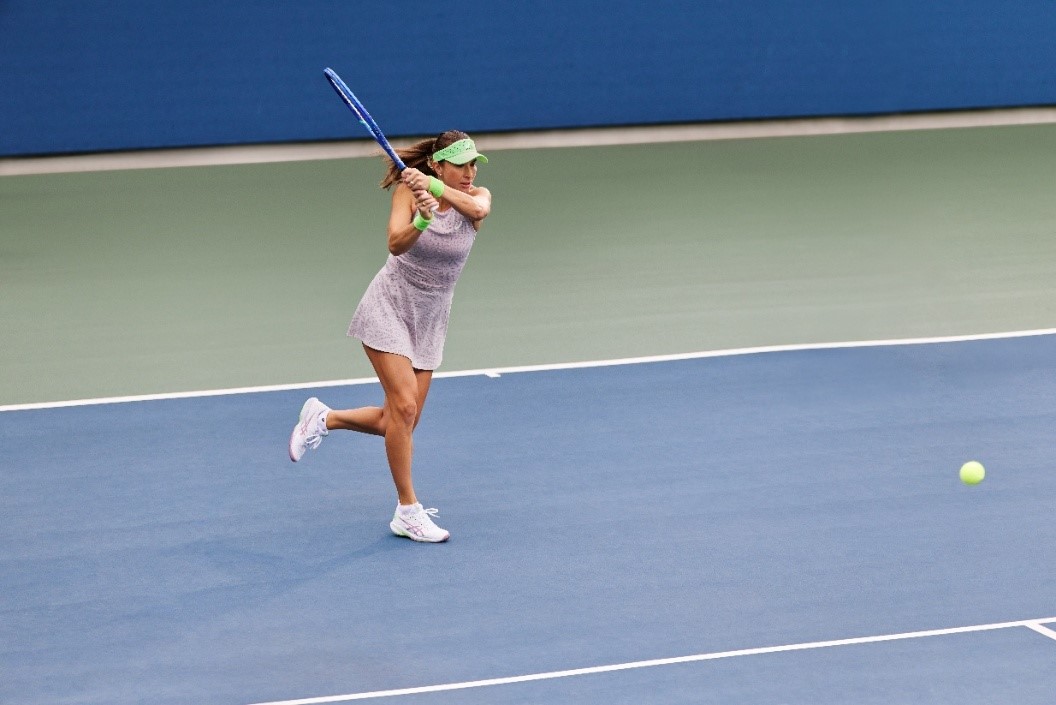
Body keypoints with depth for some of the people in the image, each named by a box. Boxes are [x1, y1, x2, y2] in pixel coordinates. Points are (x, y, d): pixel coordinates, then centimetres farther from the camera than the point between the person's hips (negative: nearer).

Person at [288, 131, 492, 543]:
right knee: (405, 406, -18)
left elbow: (478, 209, -33)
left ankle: (324, 418, 29)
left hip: (430, 321, 5)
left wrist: (434, 185, -44)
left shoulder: (477, 196, -7)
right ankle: (408, 512, -9)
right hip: (389, 308, -5)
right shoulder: (408, 190, -14)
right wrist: (421, 221, -49)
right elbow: (396, 244, -30)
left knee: (400, 422, 4)